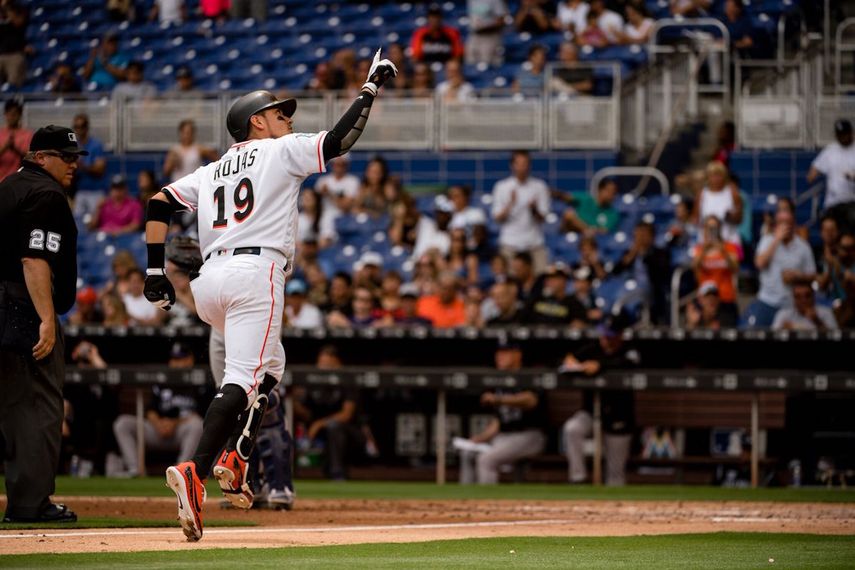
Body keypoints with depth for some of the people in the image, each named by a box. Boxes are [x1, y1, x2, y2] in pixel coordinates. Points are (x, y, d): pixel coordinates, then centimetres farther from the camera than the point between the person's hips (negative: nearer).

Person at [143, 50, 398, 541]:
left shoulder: (212, 171, 26)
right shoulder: (282, 151, 11)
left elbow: (159, 204, 15)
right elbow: (340, 140, -1)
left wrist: (156, 273, 12)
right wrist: (372, 87, 10)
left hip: (209, 281, 7)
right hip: (256, 271, -7)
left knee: (270, 364, 26)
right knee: (244, 379, -17)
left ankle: (234, 461, 9)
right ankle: (196, 473, -37)